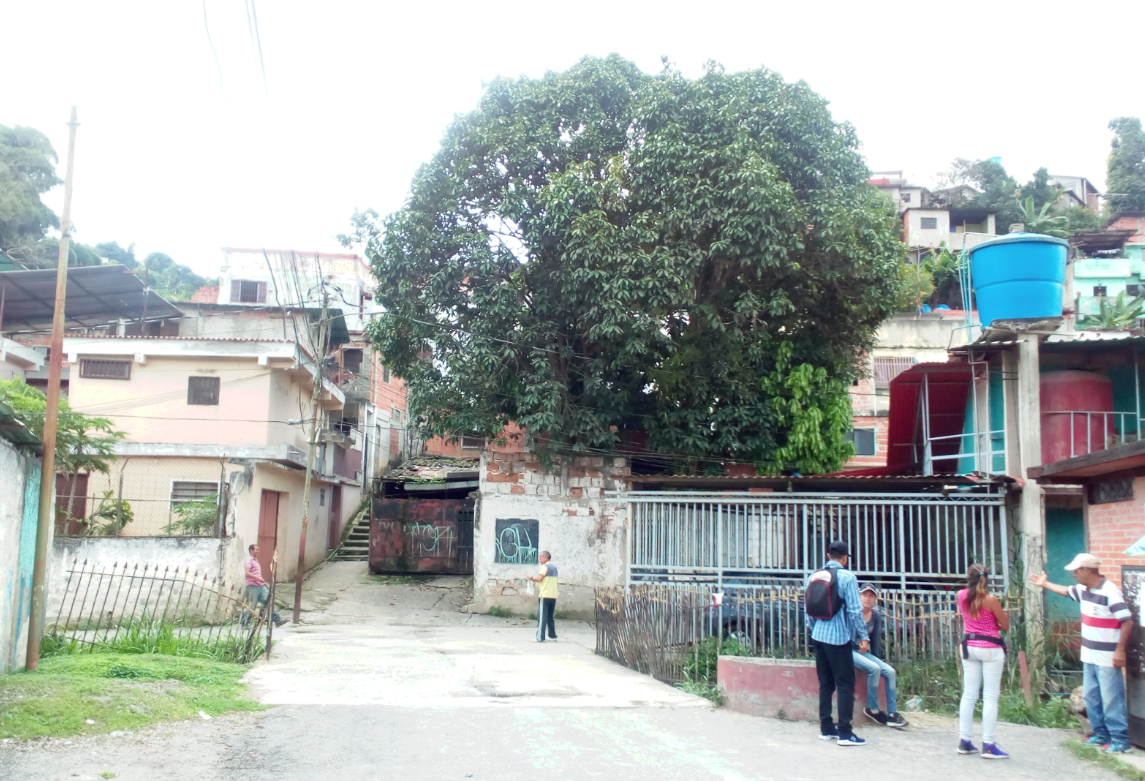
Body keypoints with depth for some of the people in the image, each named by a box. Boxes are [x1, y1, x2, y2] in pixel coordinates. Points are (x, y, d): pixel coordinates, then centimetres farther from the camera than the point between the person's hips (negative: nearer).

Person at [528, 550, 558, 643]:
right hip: (553, 596, 8)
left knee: (542, 616, -6)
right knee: (551, 616, 14)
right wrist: (535, 580, 13)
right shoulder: (554, 566, 18)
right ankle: (553, 636, 16)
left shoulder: (545, 566, -8)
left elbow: (539, 578, -17)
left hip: (545, 595, -8)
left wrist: (532, 577, -1)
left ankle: (540, 637, -9)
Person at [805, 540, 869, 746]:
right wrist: (863, 637, -6)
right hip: (838, 636, -6)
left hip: (818, 636, 6)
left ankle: (826, 728, 17)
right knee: (845, 685, 0)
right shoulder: (847, 577, -10)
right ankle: (844, 733, -1)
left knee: (825, 683, 13)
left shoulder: (814, 576, 7)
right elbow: (854, 610, -13)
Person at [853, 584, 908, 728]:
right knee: (874, 668, -28)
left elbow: (876, 640, 11)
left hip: (863, 652, 6)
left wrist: (877, 658, 7)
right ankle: (872, 709, -13)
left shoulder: (876, 615, 5)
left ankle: (892, 714, -10)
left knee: (890, 671, -13)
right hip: (848, 651, -6)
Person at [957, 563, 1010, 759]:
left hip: (969, 647, 5)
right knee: (990, 698, -1)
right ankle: (988, 745, -2)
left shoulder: (961, 596, 1)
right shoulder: (991, 599, -14)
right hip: (990, 649, -5)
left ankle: (964, 741, 14)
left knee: (968, 695, 10)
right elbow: (1005, 626, -5)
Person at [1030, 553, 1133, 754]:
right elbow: (1066, 591, 29)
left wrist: (1120, 650, -22)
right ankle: (1101, 735, 25)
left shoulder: (1110, 593, -20)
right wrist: (1045, 584, 38)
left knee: (1111, 699, -4)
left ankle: (1120, 740, 4)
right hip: (1090, 655, 9)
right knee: (1091, 697, 14)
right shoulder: (1084, 590, 7)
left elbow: (1127, 621, -22)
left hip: (1107, 658, -9)